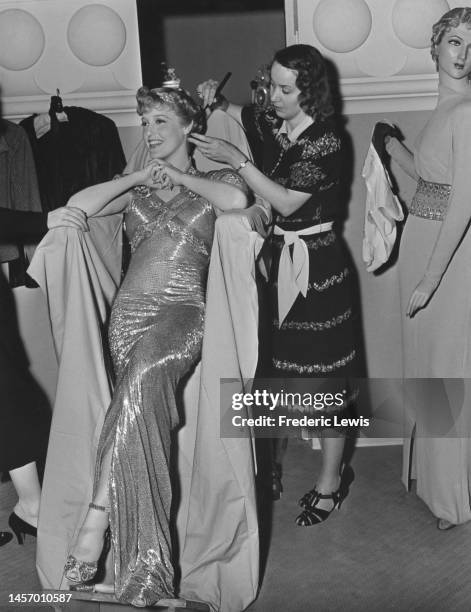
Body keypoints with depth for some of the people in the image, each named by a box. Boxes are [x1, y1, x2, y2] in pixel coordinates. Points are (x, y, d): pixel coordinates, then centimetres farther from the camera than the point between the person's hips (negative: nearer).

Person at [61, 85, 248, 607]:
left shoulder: (214, 178, 17)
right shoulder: (136, 187, 23)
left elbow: (237, 199, -10)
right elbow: (78, 205, 5)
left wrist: (179, 176, 3)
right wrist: (141, 176, 8)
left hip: (182, 311, -3)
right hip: (130, 308, 3)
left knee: (141, 378, -33)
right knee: (144, 407, -19)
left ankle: (97, 519, -29)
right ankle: (143, 569, -14)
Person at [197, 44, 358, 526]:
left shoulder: (324, 141, -15)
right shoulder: (270, 124, 5)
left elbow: (288, 202, -19)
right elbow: (231, 114, 23)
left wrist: (235, 160, -21)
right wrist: (212, 100, 0)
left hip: (314, 265, -6)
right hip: (274, 259, 6)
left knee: (324, 377, 2)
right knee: (278, 369, 12)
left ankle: (330, 481, 17)